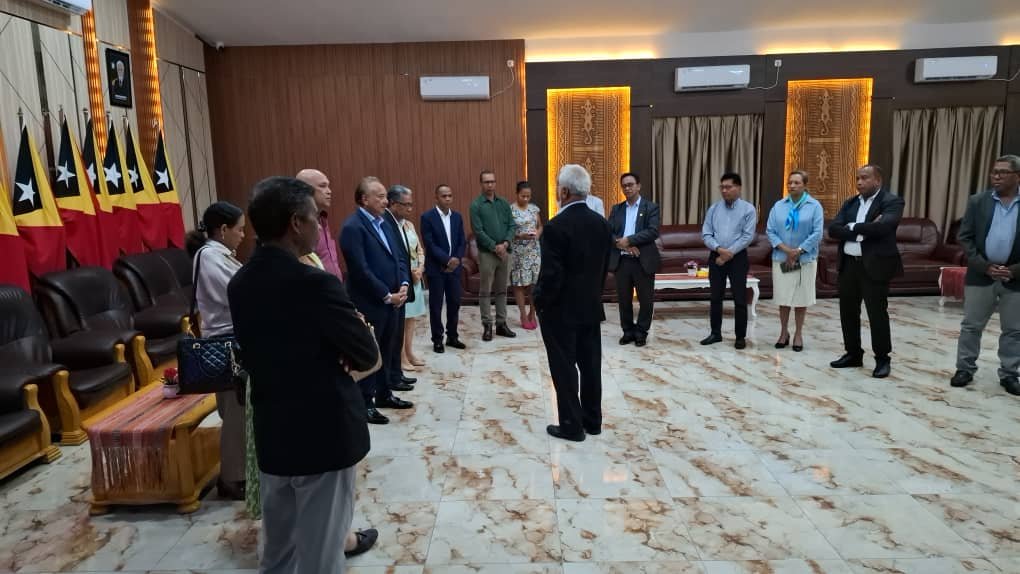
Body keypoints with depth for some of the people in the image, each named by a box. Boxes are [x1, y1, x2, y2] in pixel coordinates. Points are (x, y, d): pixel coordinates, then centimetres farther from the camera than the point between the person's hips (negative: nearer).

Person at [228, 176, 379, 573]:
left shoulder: (239, 284, 1)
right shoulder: (315, 283, -22)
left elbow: (251, 355, 8)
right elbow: (367, 355, -16)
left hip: (270, 435, 7)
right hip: (324, 434, -7)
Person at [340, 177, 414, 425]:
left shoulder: (384, 224, 12)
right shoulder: (352, 227, -15)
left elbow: (398, 257, 14)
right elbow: (361, 270, -20)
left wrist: (403, 285, -2)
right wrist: (387, 296, -16)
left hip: (392, 300, 8)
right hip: (369, 304, -8)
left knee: (387, 351, 18)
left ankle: (383, 394, 32)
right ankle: (365, 403, 15)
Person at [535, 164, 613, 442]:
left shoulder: (556, 227, -20)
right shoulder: (601, 223, 2)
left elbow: (551, 274, -21)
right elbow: (604, 267, 8)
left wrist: (539, 301, -5)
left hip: (561, 310, -7)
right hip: (591, 307, 7)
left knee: (564, 368, 4)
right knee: (590, 364, 14)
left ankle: (571, 425, 13)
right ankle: (592, 420, 25)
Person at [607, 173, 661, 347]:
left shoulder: (651, 207, 1)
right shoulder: (616, 209, 12)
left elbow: (653, 232, -12)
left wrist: (629, 240, -17)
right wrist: (623, 244, -14)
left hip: (643, 261, -3)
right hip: (621, 261, 3)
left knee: (646, 299, 4)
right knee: (623, 299, 9)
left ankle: (641, 332, 18)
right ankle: (628, 331, 22)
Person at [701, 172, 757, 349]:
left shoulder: (748, 209, -3)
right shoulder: (713, 208, 6)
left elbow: (748, 236, -9)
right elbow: (706, 234, 1)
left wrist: (729, 253, -14)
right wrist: (719, 249, -15)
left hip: (738, 258, -3)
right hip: (716, 257, 3)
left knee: (740, 299, 0)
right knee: (716, 297, 9)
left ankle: (740, 336, 11)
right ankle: (716, 333, 20)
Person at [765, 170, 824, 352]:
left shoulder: (814, 206, -1)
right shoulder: (779, 206, 5)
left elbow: (817, 233, -8)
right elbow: (770, 230, 0)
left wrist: (797, 251, -13)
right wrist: (786, 250, -12)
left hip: (805, 259, -2)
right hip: (781, 259, 2)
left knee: (801, 297, 5)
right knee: (783, 297, 6)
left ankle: (798, 334, 17)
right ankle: (784, 332, 20)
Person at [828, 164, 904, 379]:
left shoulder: (891, 201, -6)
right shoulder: (850, 203, 12)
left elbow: (883, 226, -24)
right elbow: (833, 229, -1)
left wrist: (853, 228, -12)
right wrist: (864, 229, -14)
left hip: (874, 265, -6)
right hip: (849, 265, 6)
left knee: (877, 313, 0)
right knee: (848, 312, 12)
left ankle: (883, 359, 14)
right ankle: (853, 354, 26)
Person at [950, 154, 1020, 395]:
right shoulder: (977, 202, 1)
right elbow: (965, 237, -1)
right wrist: (984, 266, -10)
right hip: (980, 275, 1)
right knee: (971, 326, 6)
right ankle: (965, 369, 17)